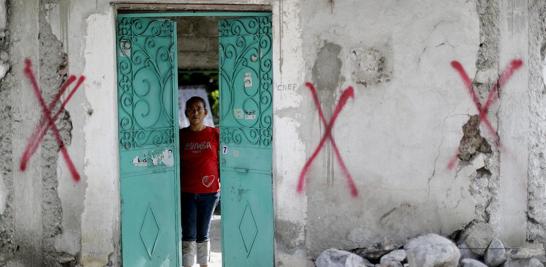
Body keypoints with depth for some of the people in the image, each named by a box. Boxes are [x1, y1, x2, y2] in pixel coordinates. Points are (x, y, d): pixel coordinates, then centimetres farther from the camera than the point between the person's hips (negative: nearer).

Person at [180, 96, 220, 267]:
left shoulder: (215, 134, 0)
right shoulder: (180, 135, 1)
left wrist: (222, 184, 1)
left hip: (209, 192, 0)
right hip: (186, 193, 0)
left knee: (202, 235, 12)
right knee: (188, 236, -3)